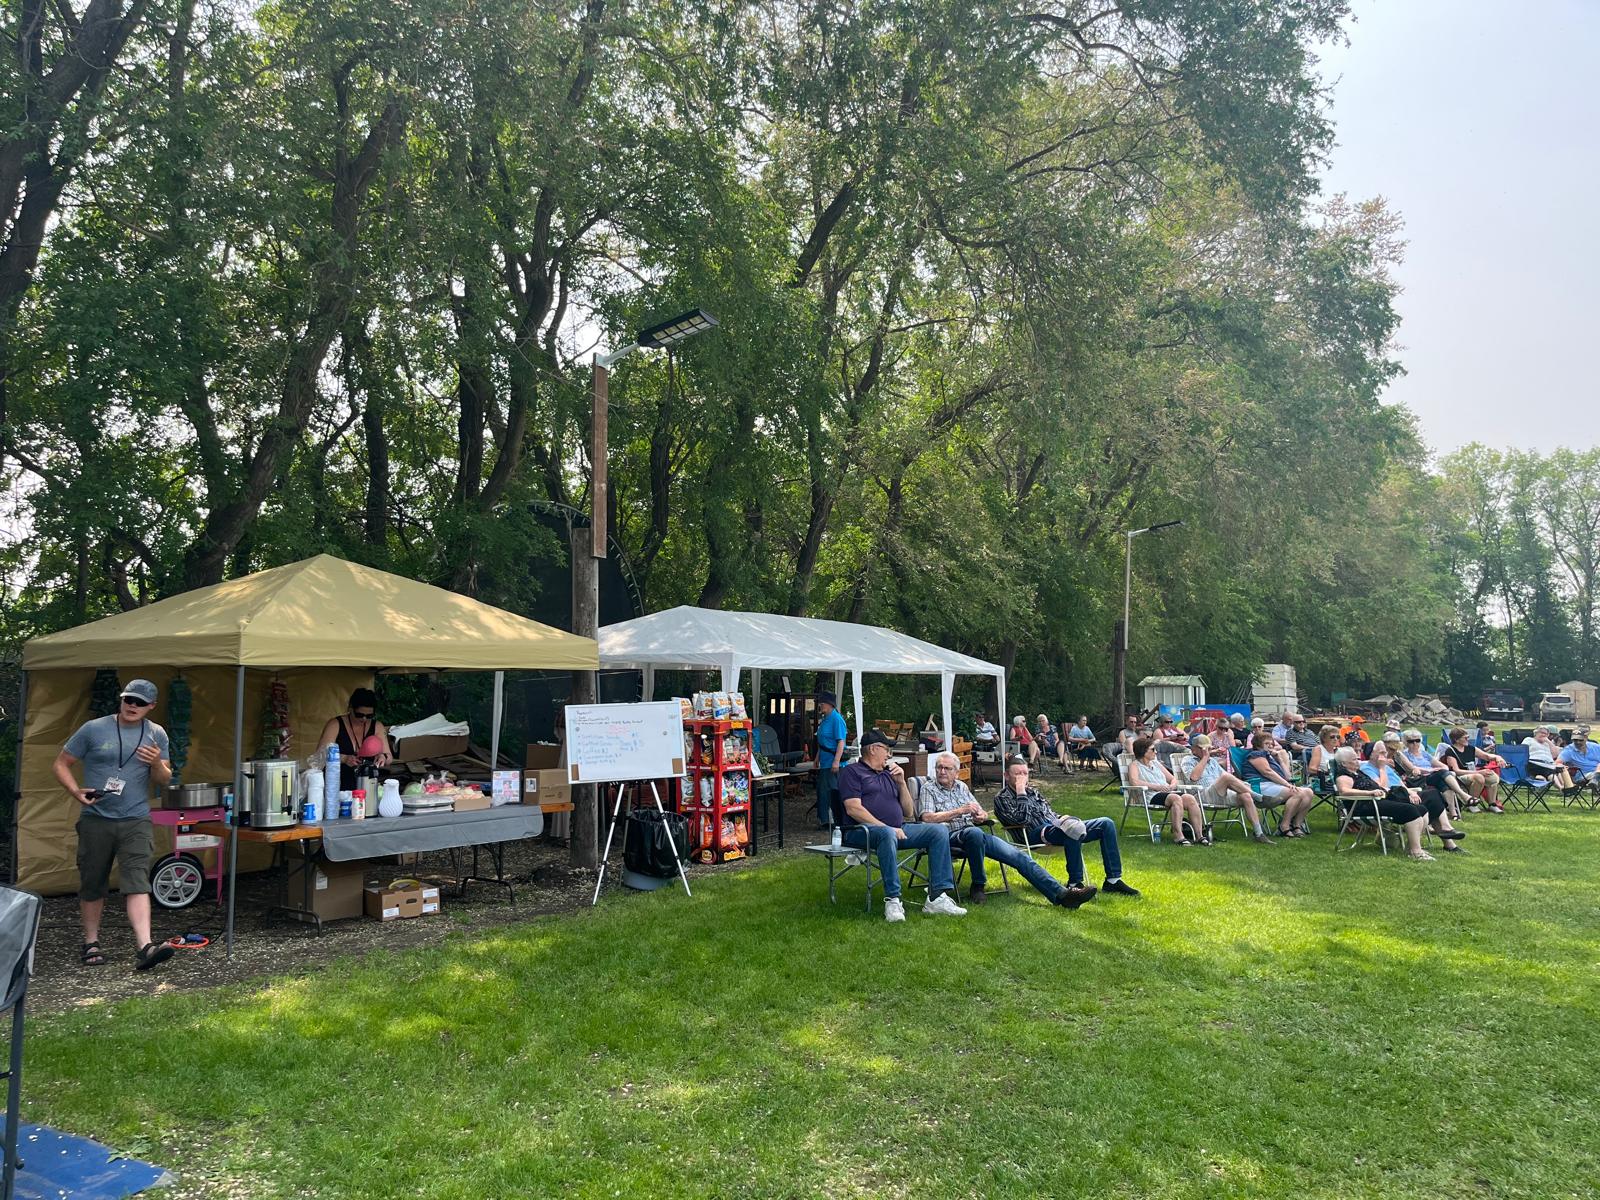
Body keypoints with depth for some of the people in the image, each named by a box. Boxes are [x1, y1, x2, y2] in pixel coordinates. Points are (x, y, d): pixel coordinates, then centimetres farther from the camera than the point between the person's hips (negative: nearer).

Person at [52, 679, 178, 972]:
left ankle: (144, 948, -20)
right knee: (92, 885, 10)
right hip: (95, 819, 0)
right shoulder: (93, 729, -1)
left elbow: (164, 781, 11)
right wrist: (75, 791, -13)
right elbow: (61, 764, 5)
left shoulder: (157, 734, 6)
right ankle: (91, 943, 27)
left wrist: (157, 764, -13)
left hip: (136, 820, 0)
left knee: (137, 882, -11)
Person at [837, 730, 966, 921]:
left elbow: (908, 812, 23)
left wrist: (901, 782, 9)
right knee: (887, 834, -40)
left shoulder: (888, 774, 26)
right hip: (862, 831, -7)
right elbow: (853, 809, -10)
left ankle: (937, 898, -18)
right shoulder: (852, 772, 6)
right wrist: (886, 827, -17)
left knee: (939, 831, -9)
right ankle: (892, 900, -37)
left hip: (896, 829, 7)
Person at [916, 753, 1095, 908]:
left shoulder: (961, 787, 24)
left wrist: (981, 816, 0)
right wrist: (960, 811, -13)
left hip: (977, 834, 6)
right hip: (951, 836, -6)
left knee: (1018, 855, -13)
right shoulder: (928, 788, 7)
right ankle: (978, 885, -22)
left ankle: (1060, 894, -22)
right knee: (974, 832, -41)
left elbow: (982, 814, 26)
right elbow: (927, 818, -10)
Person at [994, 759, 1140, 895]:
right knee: (1074, 829, -38)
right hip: (1037, 834, -9)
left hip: (1057, 826, 9)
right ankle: (1074, 884, -29)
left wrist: (1062, 819, 8)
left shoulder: (1032, 790, 25)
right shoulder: (1002, 798, 2)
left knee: (1106, 823, -4)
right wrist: (1021, 794, -11)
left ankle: (1113, 881, -6)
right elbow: (1021, 820, -14)